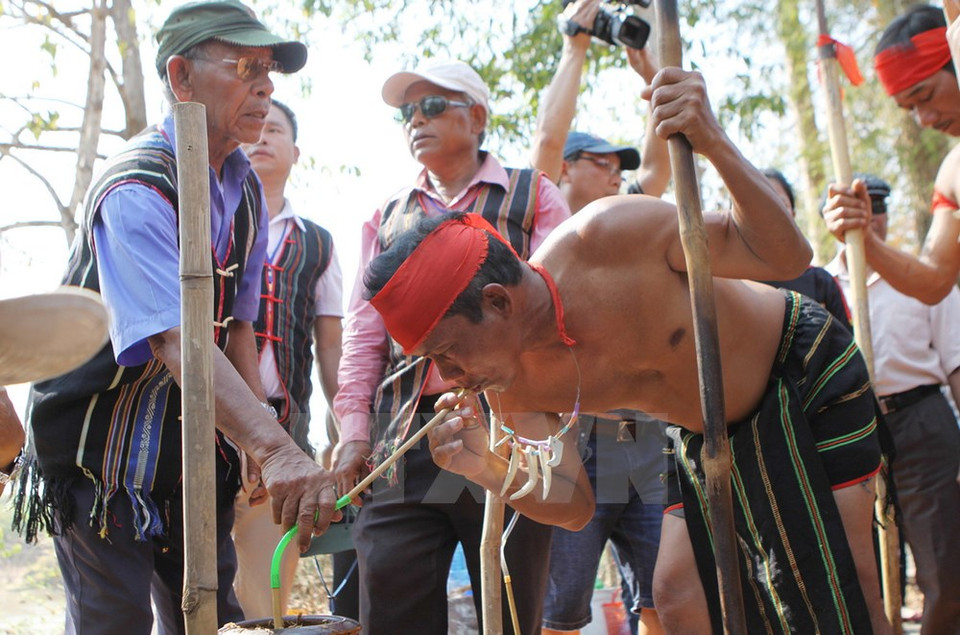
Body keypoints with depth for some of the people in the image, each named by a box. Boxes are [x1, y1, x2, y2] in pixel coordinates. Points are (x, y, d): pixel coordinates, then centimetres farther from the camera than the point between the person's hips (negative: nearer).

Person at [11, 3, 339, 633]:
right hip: (105, 457, -7)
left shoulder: (244, 188, 4)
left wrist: (264, 451, 0)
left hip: (197, 455, 8)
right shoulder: (135, 189, -24)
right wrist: (274, 448, -48)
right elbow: (176, 341, -37)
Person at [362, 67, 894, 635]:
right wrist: (492, 472, -30)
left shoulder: (610, 235, -34)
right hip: (709, 434, 6)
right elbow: (574, 505, -10)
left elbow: (786, 255, -31)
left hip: (807, 375, -5)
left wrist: (718, 146, -45)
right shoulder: (508, 387, -16)